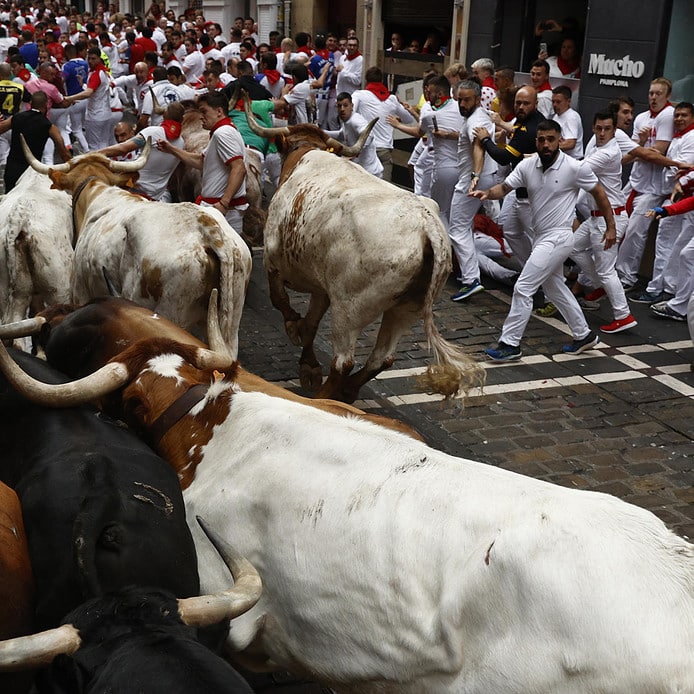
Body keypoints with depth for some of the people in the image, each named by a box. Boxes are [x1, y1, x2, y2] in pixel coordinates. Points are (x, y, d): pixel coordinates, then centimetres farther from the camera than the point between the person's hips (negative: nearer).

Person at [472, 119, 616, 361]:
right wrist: (487, 193, -27)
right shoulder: (527, 165, -1)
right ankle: (584, 335, 35)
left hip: (557, 238, -7)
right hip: (540, 237, 7)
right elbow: (504, 188, -5)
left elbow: (599, 193, -2)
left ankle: (510, 343, -1)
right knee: (556, 289, 19)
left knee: (522, 288, -10)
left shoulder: (574, 168, -14)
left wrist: (611, 226, 2)